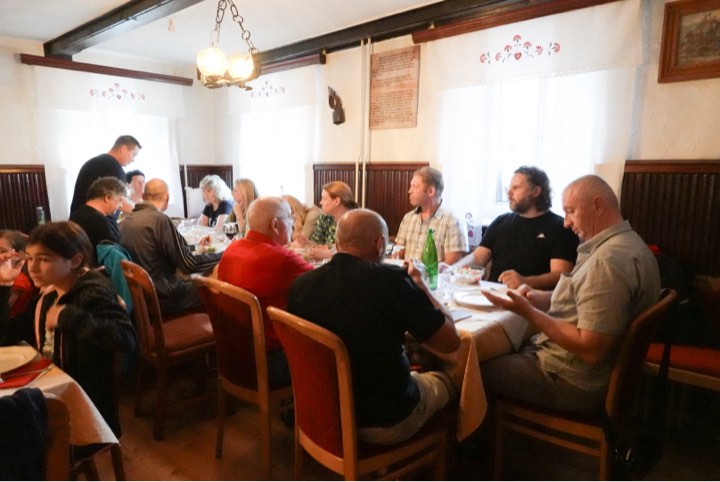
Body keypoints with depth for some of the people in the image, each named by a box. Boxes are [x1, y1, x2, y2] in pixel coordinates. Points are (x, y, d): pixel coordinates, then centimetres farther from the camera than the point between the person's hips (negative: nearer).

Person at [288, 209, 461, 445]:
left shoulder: (301, 283, -12)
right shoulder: (391, 280, -27)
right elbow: (450, 341, -16)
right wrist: (419, 284, -3)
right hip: (384, 421, -5)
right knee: (443, 380, 26)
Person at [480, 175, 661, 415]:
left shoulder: (608, 260, -27)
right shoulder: (628, 244, 7)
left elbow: (591, 350, -30)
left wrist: (528, 312, -24)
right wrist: (538, 297, -2)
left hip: (572, 383, -10)